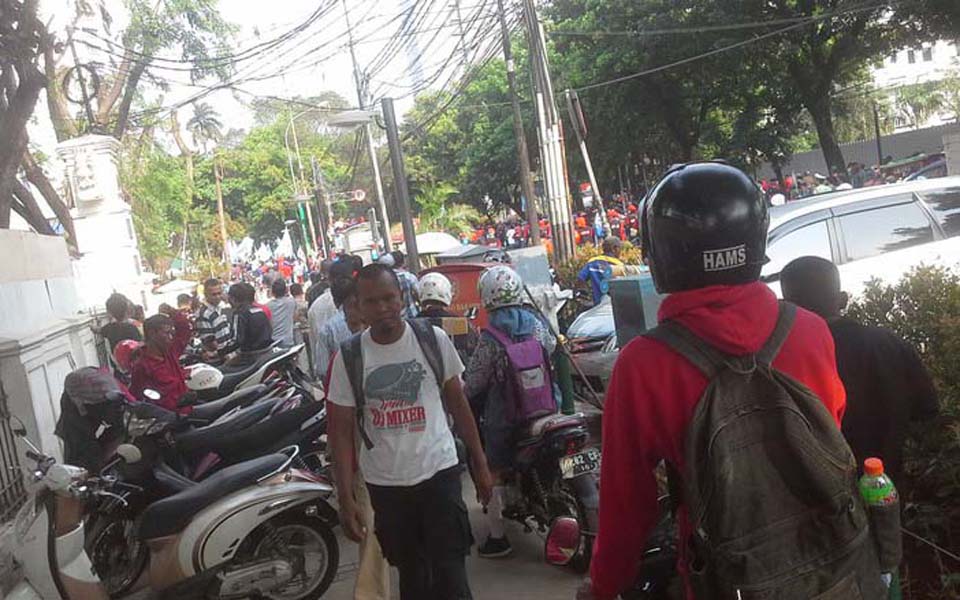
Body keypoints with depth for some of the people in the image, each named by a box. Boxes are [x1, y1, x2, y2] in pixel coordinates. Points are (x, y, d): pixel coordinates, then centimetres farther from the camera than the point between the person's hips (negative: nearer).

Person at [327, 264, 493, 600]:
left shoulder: (433, 340, -5)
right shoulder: (348, 357, -5)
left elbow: (458, 404, 5)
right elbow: (341, 431, -2)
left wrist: (479, 463, 5)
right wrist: (345, 498, -7)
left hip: (439, 473, -1)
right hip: (384, 484, 1)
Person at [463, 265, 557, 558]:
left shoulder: (490, 337, -19)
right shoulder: (536, 323, -3)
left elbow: (474, 382, -14)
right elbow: (551, 347, 16)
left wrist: (462, 391, 7)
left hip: (503, 416, -5)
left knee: (494, 473, 6)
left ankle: (497, 537, 11)